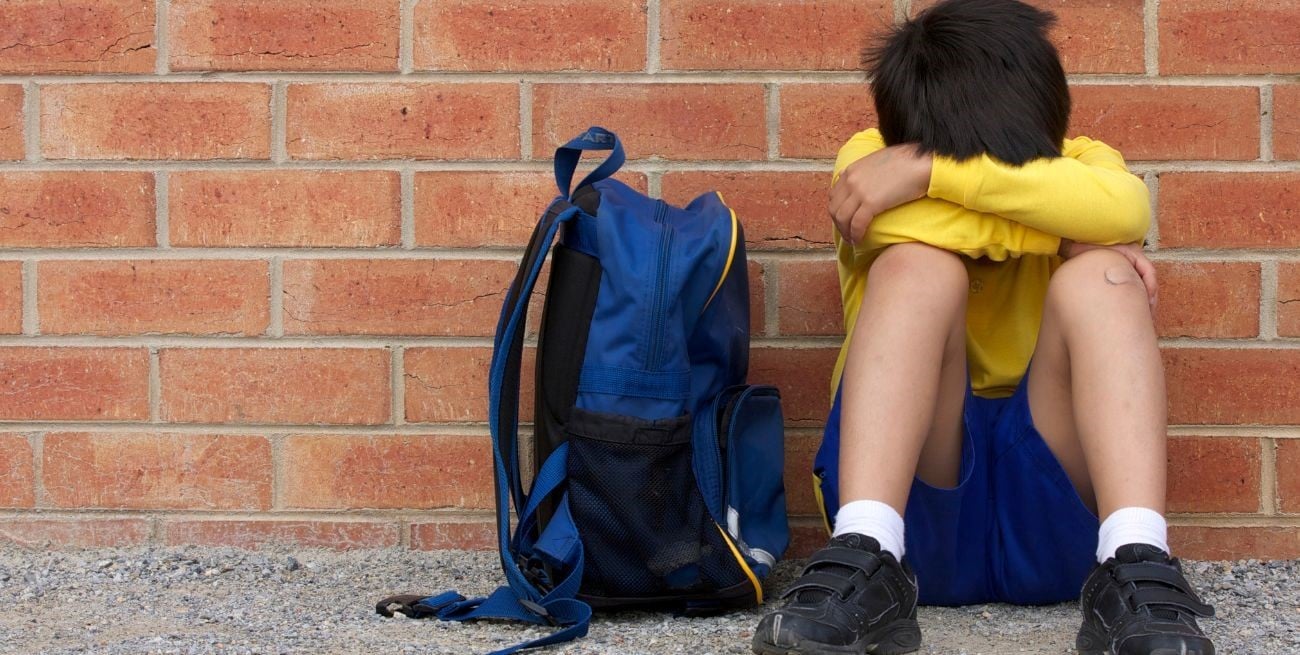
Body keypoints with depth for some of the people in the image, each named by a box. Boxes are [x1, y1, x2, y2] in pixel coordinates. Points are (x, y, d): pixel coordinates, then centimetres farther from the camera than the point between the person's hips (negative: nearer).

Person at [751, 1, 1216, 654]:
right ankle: (862, 565, -38)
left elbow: (1124, 208, -24)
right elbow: (916, 230, -24)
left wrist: (930, 171, -25)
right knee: (916, 267, -24)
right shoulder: (870, 160, -1)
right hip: (910, 502, -1)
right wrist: (1067, 230, -18)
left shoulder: (1079, 163, 2)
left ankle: (1135, 572, -38)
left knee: (1099, 278, -22)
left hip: (1054, 514, 1)